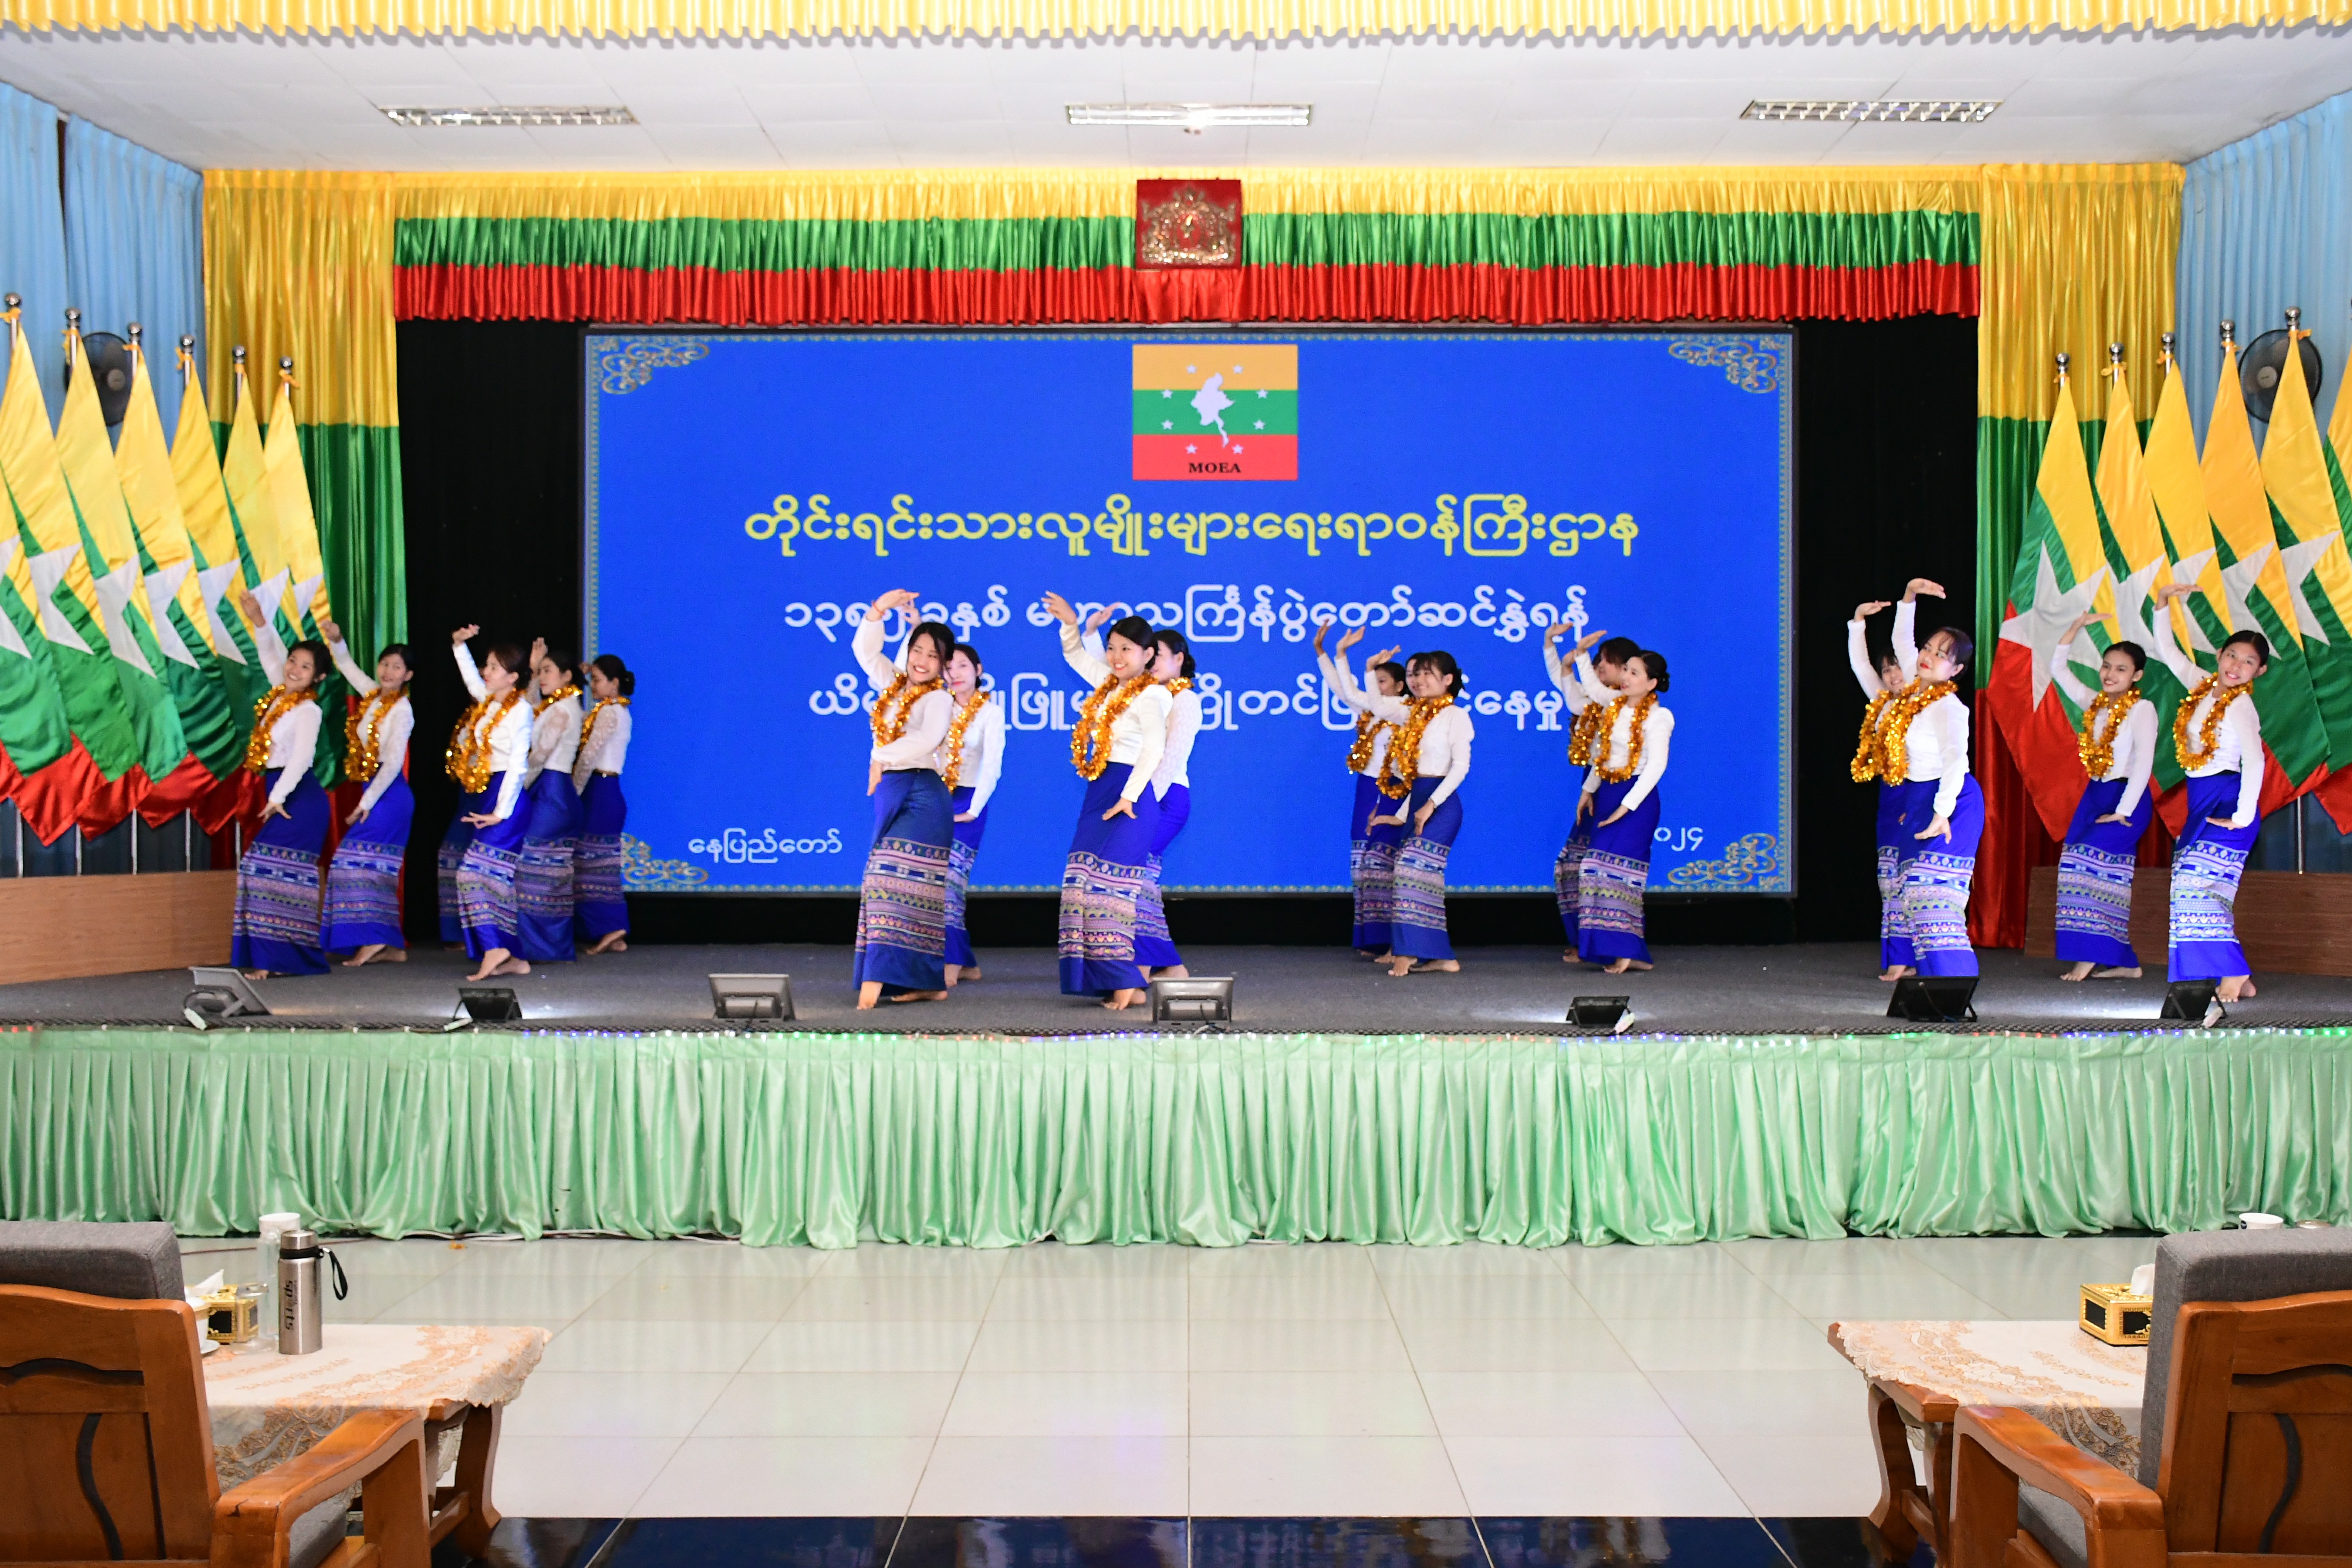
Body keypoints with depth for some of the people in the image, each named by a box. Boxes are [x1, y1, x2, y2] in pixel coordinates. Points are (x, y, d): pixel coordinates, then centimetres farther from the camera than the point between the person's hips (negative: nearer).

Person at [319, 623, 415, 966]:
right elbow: (348, 667, 25)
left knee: (360, 858, -14)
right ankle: (391, 945, 10)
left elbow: (393, 763, -17)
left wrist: (366, 803, -17)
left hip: (390, 794, -8)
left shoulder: (401, 710, -13)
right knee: (379, 867, 8)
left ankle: (373, 939, -16)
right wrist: (336, 641, 7)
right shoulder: (374, 695, 9)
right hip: (375, 792, 8)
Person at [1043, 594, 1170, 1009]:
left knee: (1110, 883, -14)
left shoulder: (1151, 695, -10)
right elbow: (1075, 655, 30)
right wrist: (1071, 624, 12)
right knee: (1089, 882, 6)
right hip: (1101, 793, 9)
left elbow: (1153, 748, -20)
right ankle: (1110, 979, 8)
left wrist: (1128, 797, -25)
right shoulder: (1110, 684, 16)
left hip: (1129, 797, -9)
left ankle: (1127, 983, -16)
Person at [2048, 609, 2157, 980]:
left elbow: (2144, 762, -15)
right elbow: (2058, 669, 17)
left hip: (2126, 798, -7)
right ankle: (2124, 963, 9)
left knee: (2089, 860, -19)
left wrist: (2123, 811, -20)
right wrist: (2077, 627, 8)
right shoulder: (2094, 704, 11)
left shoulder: (2142, 709, -8)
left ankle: (2090, 956, -17)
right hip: (2094, 796, 7)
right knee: (2105, 878, 4)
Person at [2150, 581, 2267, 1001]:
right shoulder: (2203, 687, 10)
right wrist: (2163, 603, 11)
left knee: (2197, 881, -18)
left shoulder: (2241, 705, -11)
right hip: (2202, 805, 8)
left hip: (2226, 802, -8)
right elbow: (2167, 651, 21)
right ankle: (2240, 980, 7)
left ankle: (2234, 975, -19)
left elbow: (2254, 761, -22)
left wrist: (2244, 818, -23)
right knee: (2205, 887, 4)